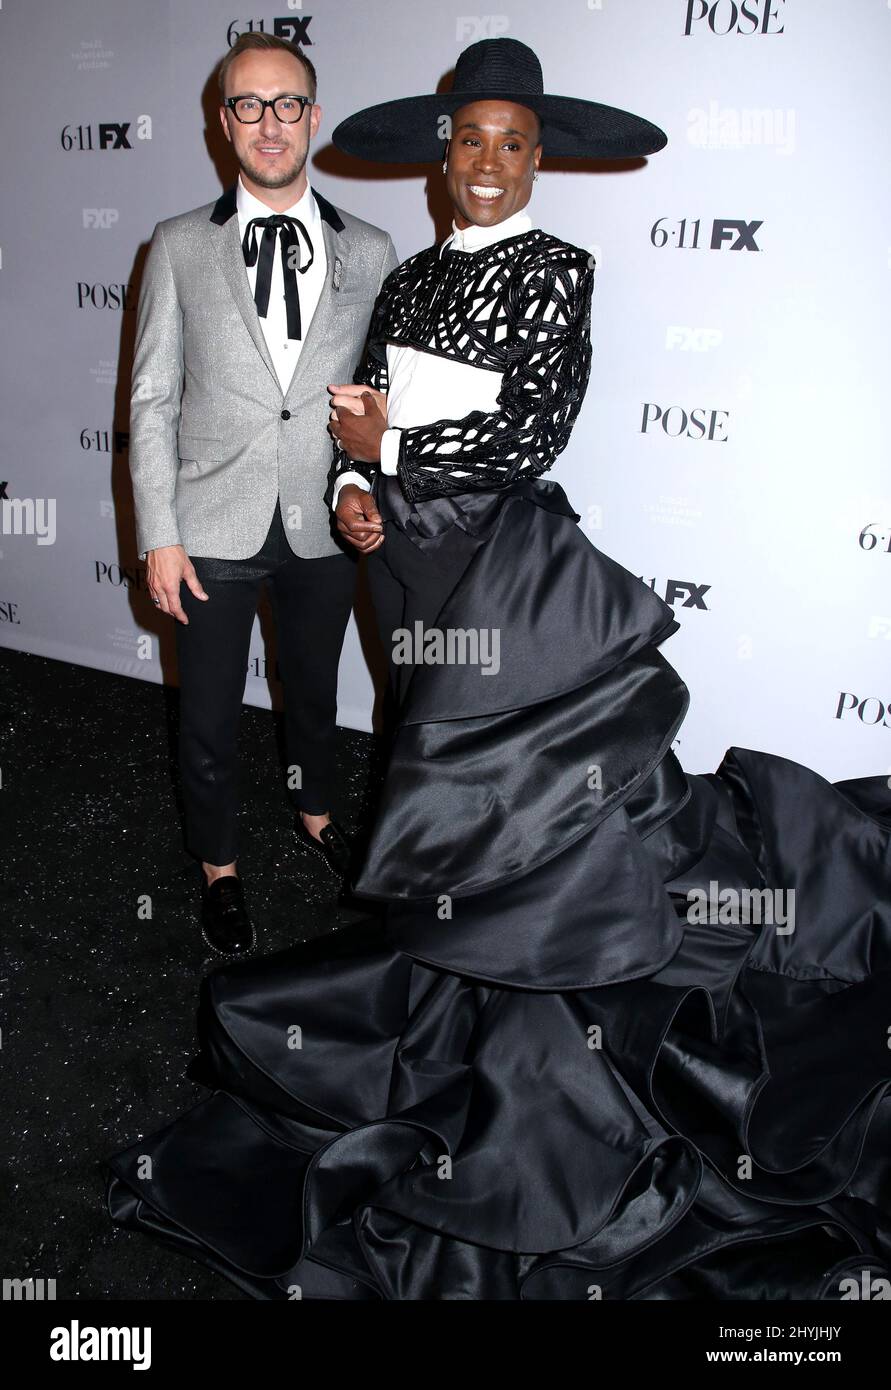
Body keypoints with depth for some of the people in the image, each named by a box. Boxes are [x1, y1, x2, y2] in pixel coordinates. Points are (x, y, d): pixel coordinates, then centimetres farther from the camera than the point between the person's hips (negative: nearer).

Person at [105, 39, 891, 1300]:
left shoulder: (555, 271, -4)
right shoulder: (411, 277, 14)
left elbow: (536, 426, -13)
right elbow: (366, 406, 14)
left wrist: (399, 440, -12)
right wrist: (354, 483, -5)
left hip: (504, 545, -6)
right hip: (410, 542, 6)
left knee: (489, 755, -2)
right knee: (440, 735, 13)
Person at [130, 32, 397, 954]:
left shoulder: (370, 253, 2)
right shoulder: (180, 247, -1)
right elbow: (152, 400, -2)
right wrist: (159, 536, -8)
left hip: (325, 526, 2)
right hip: (215, 525, -1)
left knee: (314, 688, 21)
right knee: (209, 714, 9)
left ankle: (315, 816, 47)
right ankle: (219, 868, 32)